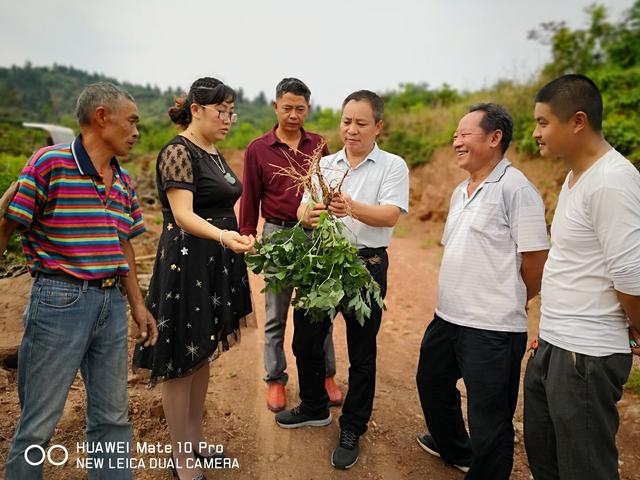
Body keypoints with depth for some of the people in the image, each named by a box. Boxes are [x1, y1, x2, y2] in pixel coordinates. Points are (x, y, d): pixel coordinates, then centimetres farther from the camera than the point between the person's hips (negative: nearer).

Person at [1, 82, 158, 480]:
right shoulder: (50, 163, -9)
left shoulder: (124, 181, 10)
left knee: (112, 418, 14)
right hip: (60, 299, -6)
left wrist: (138, 305, 15)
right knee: (39, 424, 7)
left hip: (112, 302, 6)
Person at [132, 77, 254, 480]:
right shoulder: (178, 151, -13)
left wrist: (235, 247, 21)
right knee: (180, 360, 3)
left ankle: (196, 439, 33)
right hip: (187, 262, -9)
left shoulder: (214, 153, 14)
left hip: (217, 264, 9)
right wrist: (225, 236, -39)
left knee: (204, 355, 17)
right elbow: (183, 215, -22)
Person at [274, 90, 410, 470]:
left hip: (366, 264, -4)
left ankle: (352, 430, 28)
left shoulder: (393, 166, -4)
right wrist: (309, 214, -22)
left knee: (361, 353, 8)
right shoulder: (325, 164, 9)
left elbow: (390, 216, -17)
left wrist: (353, 208, -36)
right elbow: (303, 210, 2)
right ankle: (315, 408, 40)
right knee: (306, 340, 15)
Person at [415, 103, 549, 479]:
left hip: (492, 328, -9)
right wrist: (457, 298, 15)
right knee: (432, 383, 26)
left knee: (488, 418, 5)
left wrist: (508, 303, 0)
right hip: (447, 317, 10)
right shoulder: (461, 191, 12)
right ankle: (453, 448, 51)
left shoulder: (515, 188, -15)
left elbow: (536, 260, -15)